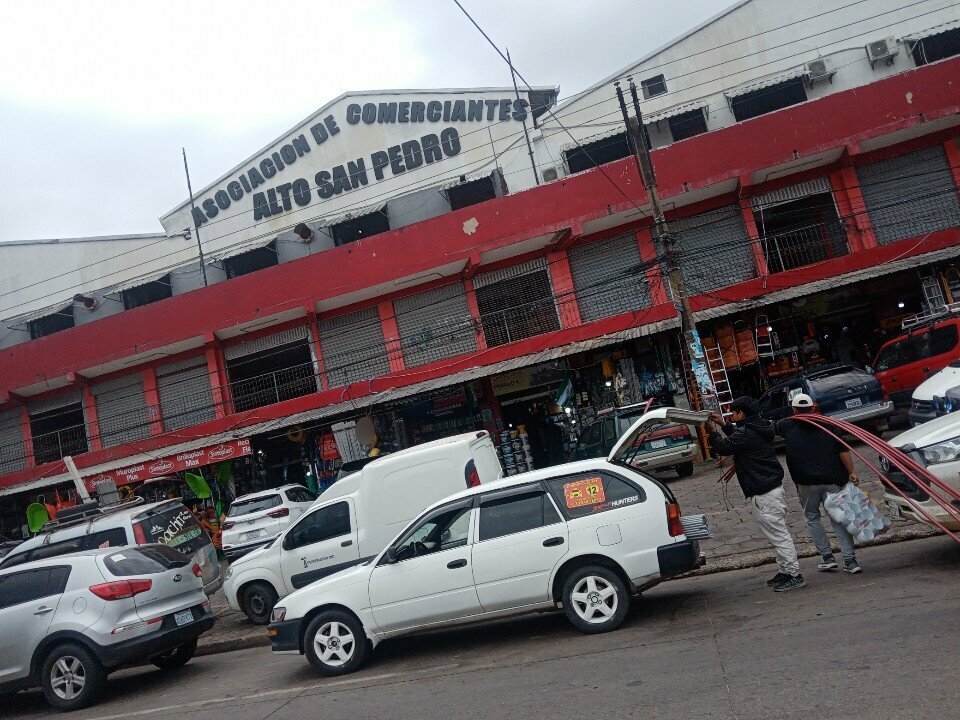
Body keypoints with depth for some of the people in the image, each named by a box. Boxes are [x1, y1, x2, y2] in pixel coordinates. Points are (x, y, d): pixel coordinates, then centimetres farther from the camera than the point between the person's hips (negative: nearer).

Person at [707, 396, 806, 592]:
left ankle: (794, 574, -2)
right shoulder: (761, 428, 13)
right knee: (779, 533, 16)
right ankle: (786, 571, 23)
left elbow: (724, 448, -8)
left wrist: (713, 432, 8)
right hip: (774, 486, 10)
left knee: (778, 535, -6)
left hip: (762, 494, -10)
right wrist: (724, 425, 28)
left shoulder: (745, 433, -18)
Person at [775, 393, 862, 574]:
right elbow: (843, 450, 3)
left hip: (807, 483, -2)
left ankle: (827, 556, 9)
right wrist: (852, 472, 6)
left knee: (812, 517, 15)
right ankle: (850, 560, 2)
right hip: (832, 480, 2)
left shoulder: (788, 426, 3)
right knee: (838, 518, 6)